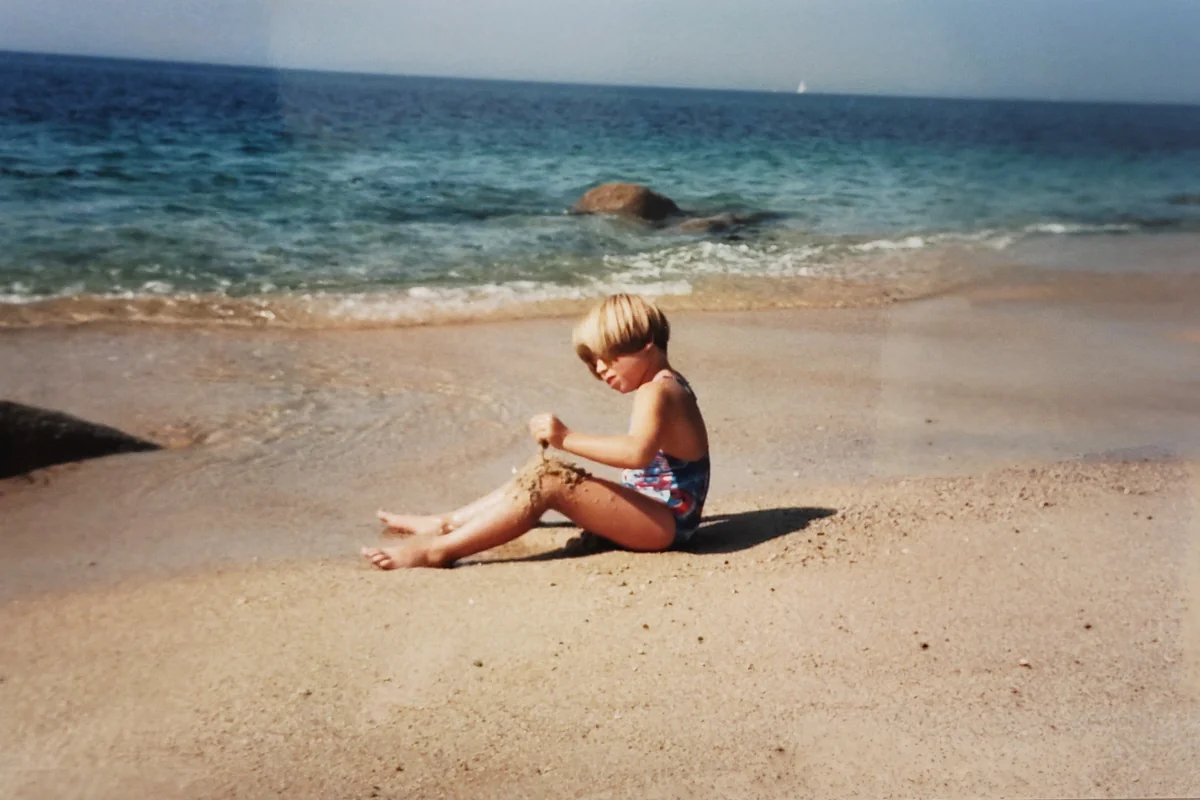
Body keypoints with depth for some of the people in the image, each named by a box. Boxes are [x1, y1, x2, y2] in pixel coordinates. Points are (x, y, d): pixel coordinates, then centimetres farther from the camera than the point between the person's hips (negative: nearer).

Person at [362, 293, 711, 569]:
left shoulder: (656, 390, -16)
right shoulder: (666, 386, 15)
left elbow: (638, 452, -35)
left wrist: (567, 438, -33)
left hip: (665, 522, -10)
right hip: (665, 517, 10)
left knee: (548, 480, -24)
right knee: (542, 472, 9)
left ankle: (439, 549, -26)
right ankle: (446, 523, 8)